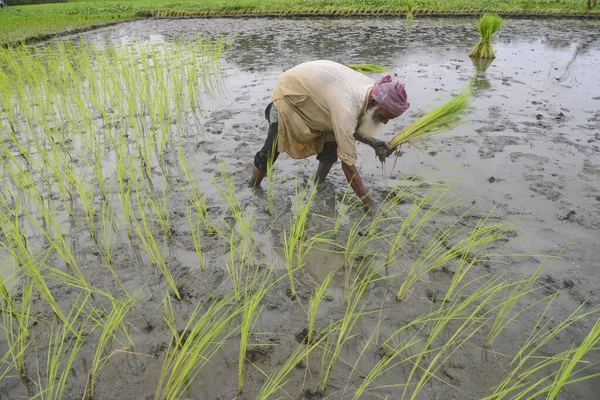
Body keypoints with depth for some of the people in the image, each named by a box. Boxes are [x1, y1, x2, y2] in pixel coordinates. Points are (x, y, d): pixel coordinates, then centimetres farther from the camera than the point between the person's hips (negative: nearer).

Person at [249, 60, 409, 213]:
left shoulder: (373, 89, -19)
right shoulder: (346, 108, -43)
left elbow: (349, 129, -6)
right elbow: (348, 163, -39)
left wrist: (373, 143, -24)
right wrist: (368, 203, -34)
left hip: (316, 88, 7)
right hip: (290, 90, -6)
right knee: (273, 148, -1)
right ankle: (254, 184, 25)